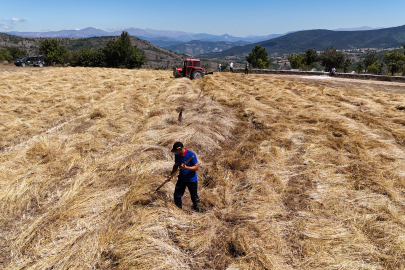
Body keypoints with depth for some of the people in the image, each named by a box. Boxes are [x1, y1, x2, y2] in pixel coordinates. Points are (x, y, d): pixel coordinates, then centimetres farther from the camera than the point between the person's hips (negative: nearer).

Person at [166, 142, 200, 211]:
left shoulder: (191, 155, -23)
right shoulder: (177, 155, -4)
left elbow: (197, 167, -21)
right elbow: (176, 165, 11)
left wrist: (186, 167, -33)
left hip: (191, 180, -5)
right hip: (181, 179, 5)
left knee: (194, 197, 9)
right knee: (177, 195, 7)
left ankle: (196, 210, 33)